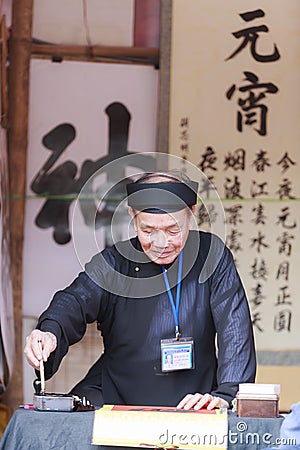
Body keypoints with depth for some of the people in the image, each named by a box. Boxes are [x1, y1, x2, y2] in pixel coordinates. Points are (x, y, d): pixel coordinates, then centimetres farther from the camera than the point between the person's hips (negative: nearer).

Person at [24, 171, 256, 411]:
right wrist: (50, 332, -43)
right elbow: (76, 301, -18)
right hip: (117, 398, -1)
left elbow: (235, 328, -7)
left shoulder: (213, 255, -2)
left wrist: (225, 395, -22)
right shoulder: (113, 262, -2)